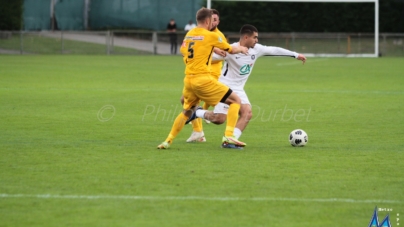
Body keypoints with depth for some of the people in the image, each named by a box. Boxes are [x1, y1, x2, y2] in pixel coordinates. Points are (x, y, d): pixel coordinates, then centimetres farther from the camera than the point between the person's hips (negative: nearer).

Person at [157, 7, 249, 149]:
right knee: (236, 101, 1)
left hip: (188, 79, 7)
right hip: (202, 79, -7)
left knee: (187, 112, 27)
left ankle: (168, 141, 20)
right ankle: (228, 137, -11)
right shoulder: (210, 36, -5)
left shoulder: (188, 35, 12)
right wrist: (241, 49, 28)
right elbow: (231, 50, 7)